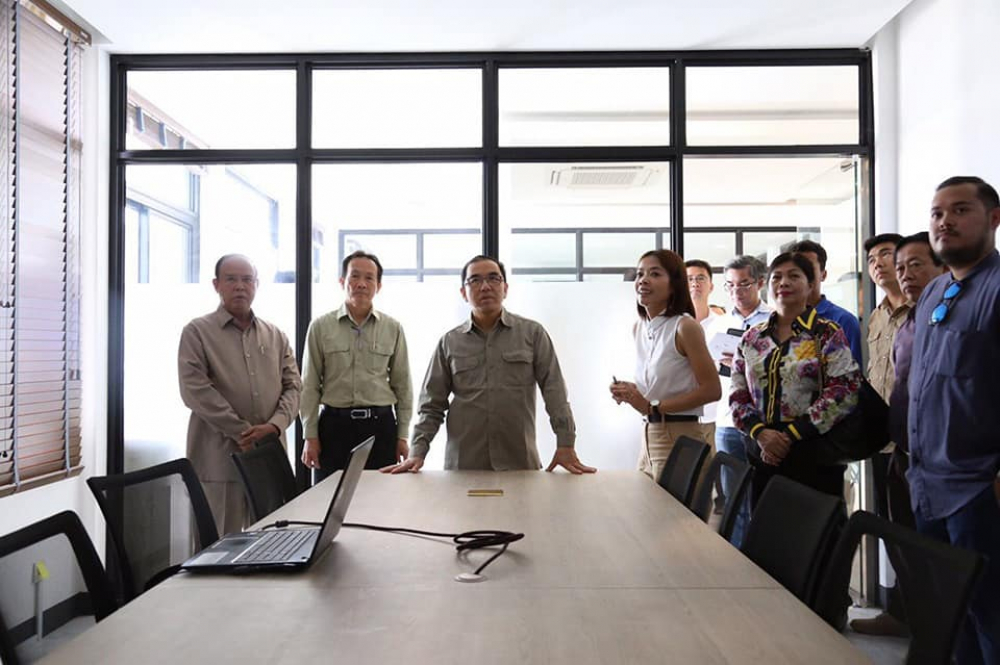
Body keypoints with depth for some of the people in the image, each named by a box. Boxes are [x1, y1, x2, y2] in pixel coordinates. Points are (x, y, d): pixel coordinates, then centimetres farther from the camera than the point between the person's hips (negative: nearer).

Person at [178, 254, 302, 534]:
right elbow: (195, 389, -9)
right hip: (218, 457, -3)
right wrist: (242, 432, -14)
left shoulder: (275, 335, 14)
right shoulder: (197, 331, 2)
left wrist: (275, 425, -10)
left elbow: (293, 385, 9)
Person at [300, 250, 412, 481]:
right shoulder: (320, 327, 3)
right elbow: (310, 387, 4)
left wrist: (403, 436, 5)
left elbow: (402, 386, 8)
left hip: (380, 425, 1)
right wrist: (310, 436, 0)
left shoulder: (393, 328, 6)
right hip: (335, 425, 0)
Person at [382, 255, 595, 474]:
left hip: (519, 461, -1)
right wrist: (417, 452, -3)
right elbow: (432, 405, 7)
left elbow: (554, 391, -1)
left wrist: (565, 445, -8)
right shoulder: (449, 342, 6)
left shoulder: (532, 333, 2)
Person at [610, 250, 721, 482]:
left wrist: (652, 407, -16)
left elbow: (712, 390, -15)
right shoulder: (638, 328, 8)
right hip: (649, 435, 7)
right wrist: (630, 392, 0)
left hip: (678, 436, -7)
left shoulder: (685, 326, -14)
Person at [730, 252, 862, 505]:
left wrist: (791, 434, -14)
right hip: (762, 454, 4)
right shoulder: (751, 339, 11)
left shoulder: (828, 334, 0)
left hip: (814, 455, -3)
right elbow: (738, 396, 8)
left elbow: (843, 392, -11)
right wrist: (760, 433, -10)